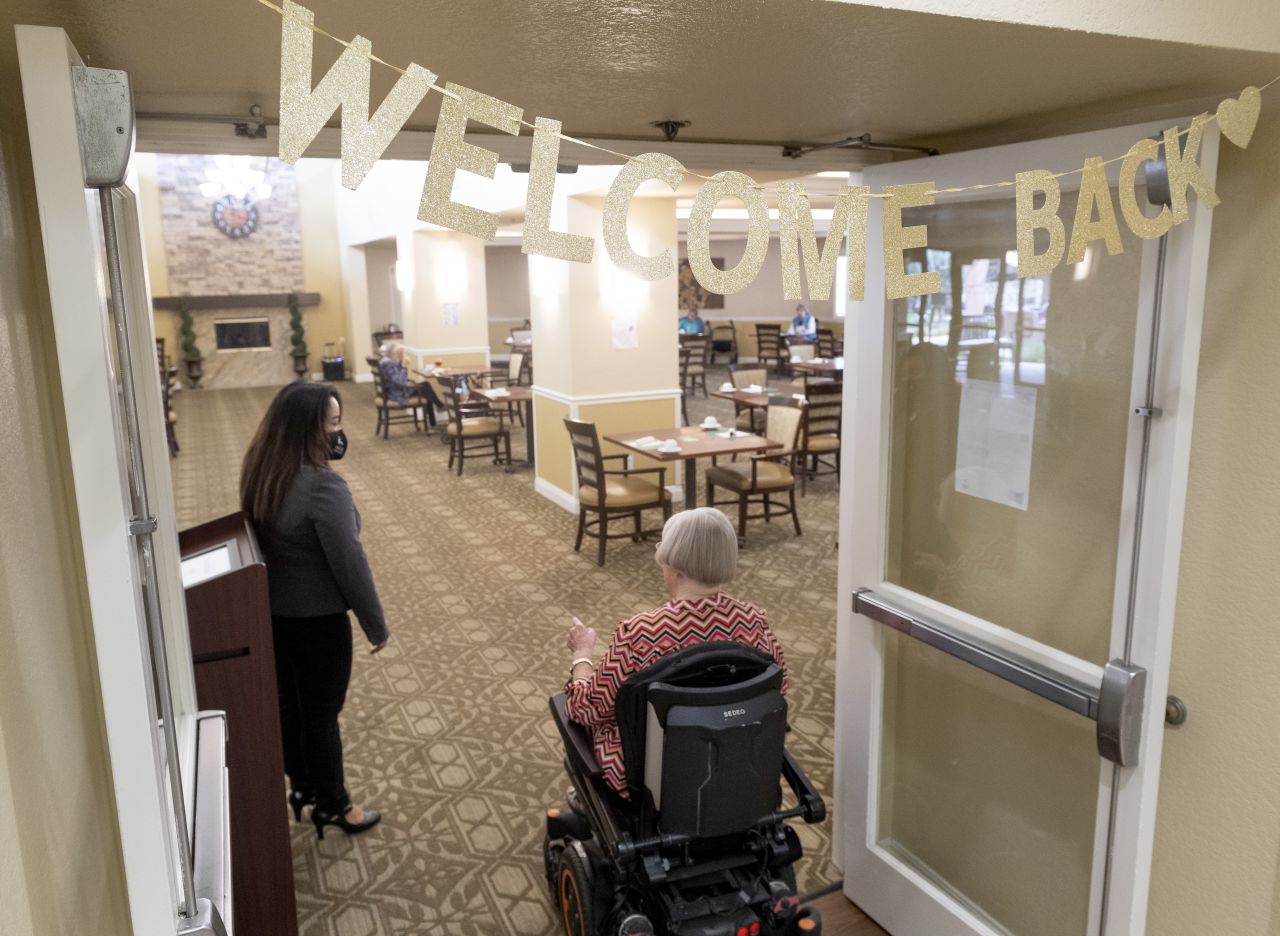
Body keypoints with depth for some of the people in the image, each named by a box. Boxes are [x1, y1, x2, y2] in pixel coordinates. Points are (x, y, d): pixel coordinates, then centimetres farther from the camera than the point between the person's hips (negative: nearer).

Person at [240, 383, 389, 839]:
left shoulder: (261, 472, -2)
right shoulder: (324, 486, -29)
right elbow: (350, 563, -23)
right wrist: (376, 625, -12)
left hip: (271, 612, 8)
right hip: (316, 619, -8)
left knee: (288, 703, 23)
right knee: (321, 714, 10)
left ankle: (302, 785, 43)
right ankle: (332, 805, 29)